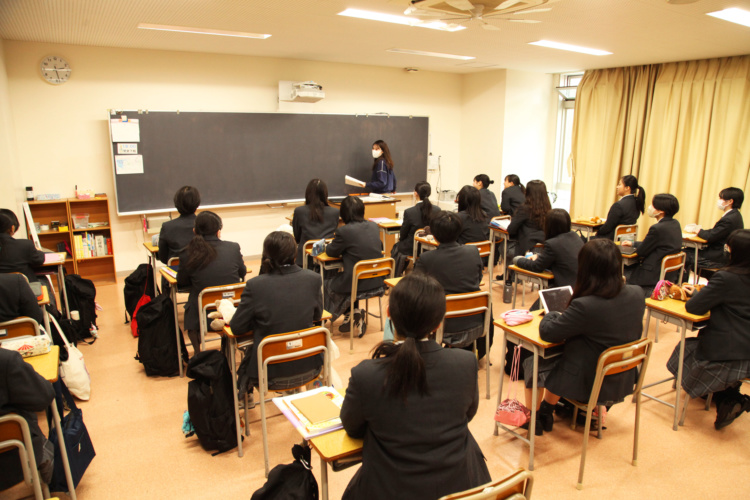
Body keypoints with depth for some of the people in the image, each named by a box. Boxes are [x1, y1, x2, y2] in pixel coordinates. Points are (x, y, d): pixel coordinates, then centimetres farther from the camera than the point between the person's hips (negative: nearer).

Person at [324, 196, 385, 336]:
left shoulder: (344, 231, -17)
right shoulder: (374, 226, 1)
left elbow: (331, 252, -2)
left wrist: (331, 244, 21)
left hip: (357, 285, -6)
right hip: (376, 283, 6)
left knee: (327, 284, 23)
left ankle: (353, 314, 24)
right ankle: (355, 317, 31)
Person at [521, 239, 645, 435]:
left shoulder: (584, 306, -33)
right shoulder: (636, 294, -11)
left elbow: (547, 332, -21)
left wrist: (553, 314, 0)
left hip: (589, 384, -7)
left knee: (532, 364, 19)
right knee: (554, 359, 29)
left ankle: (532, 419, 38)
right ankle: (545, 413, 44)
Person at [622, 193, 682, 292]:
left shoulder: (657, 228, -25)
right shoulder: (675, 224, 3)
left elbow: (641, 251, -13)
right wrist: (633, 243, 20)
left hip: (654, 276, -9)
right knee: (628, 267, 21)